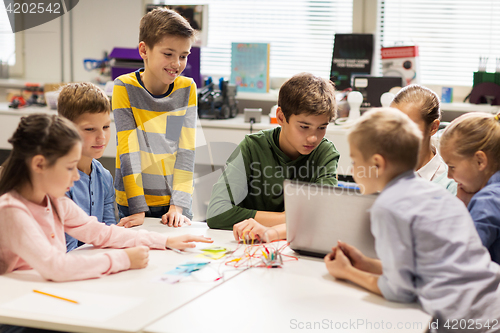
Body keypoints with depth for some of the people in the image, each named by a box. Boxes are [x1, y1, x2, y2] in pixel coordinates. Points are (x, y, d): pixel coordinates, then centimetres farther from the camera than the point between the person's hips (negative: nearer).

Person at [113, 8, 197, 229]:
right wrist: (138, 209, -18)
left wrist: (179, 205, -12)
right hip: (133, 203, -2)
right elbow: (128, 149, -13)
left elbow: (186, 150, -3)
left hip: (175, 203, 2)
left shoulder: (187, 89, 0)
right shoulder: (124, 88, -9)